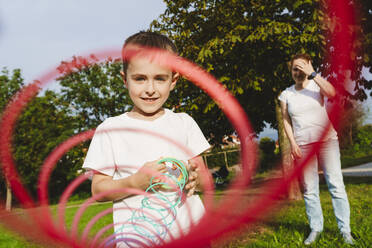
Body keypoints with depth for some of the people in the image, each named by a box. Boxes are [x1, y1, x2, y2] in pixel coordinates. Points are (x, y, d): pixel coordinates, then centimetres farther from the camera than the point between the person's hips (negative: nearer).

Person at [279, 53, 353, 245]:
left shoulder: (317, 85, 4)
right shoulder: (286, 94, 8)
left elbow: (332, 93, -18)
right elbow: (286, 121, 7)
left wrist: (312, 73, -18)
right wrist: (292, 143, -5)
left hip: (327, 139, -1)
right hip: (303, 145, 2)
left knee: (336, 184, -6)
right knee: (309, 189, 2)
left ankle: (345, 230, -1)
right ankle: (316, 228, 11)